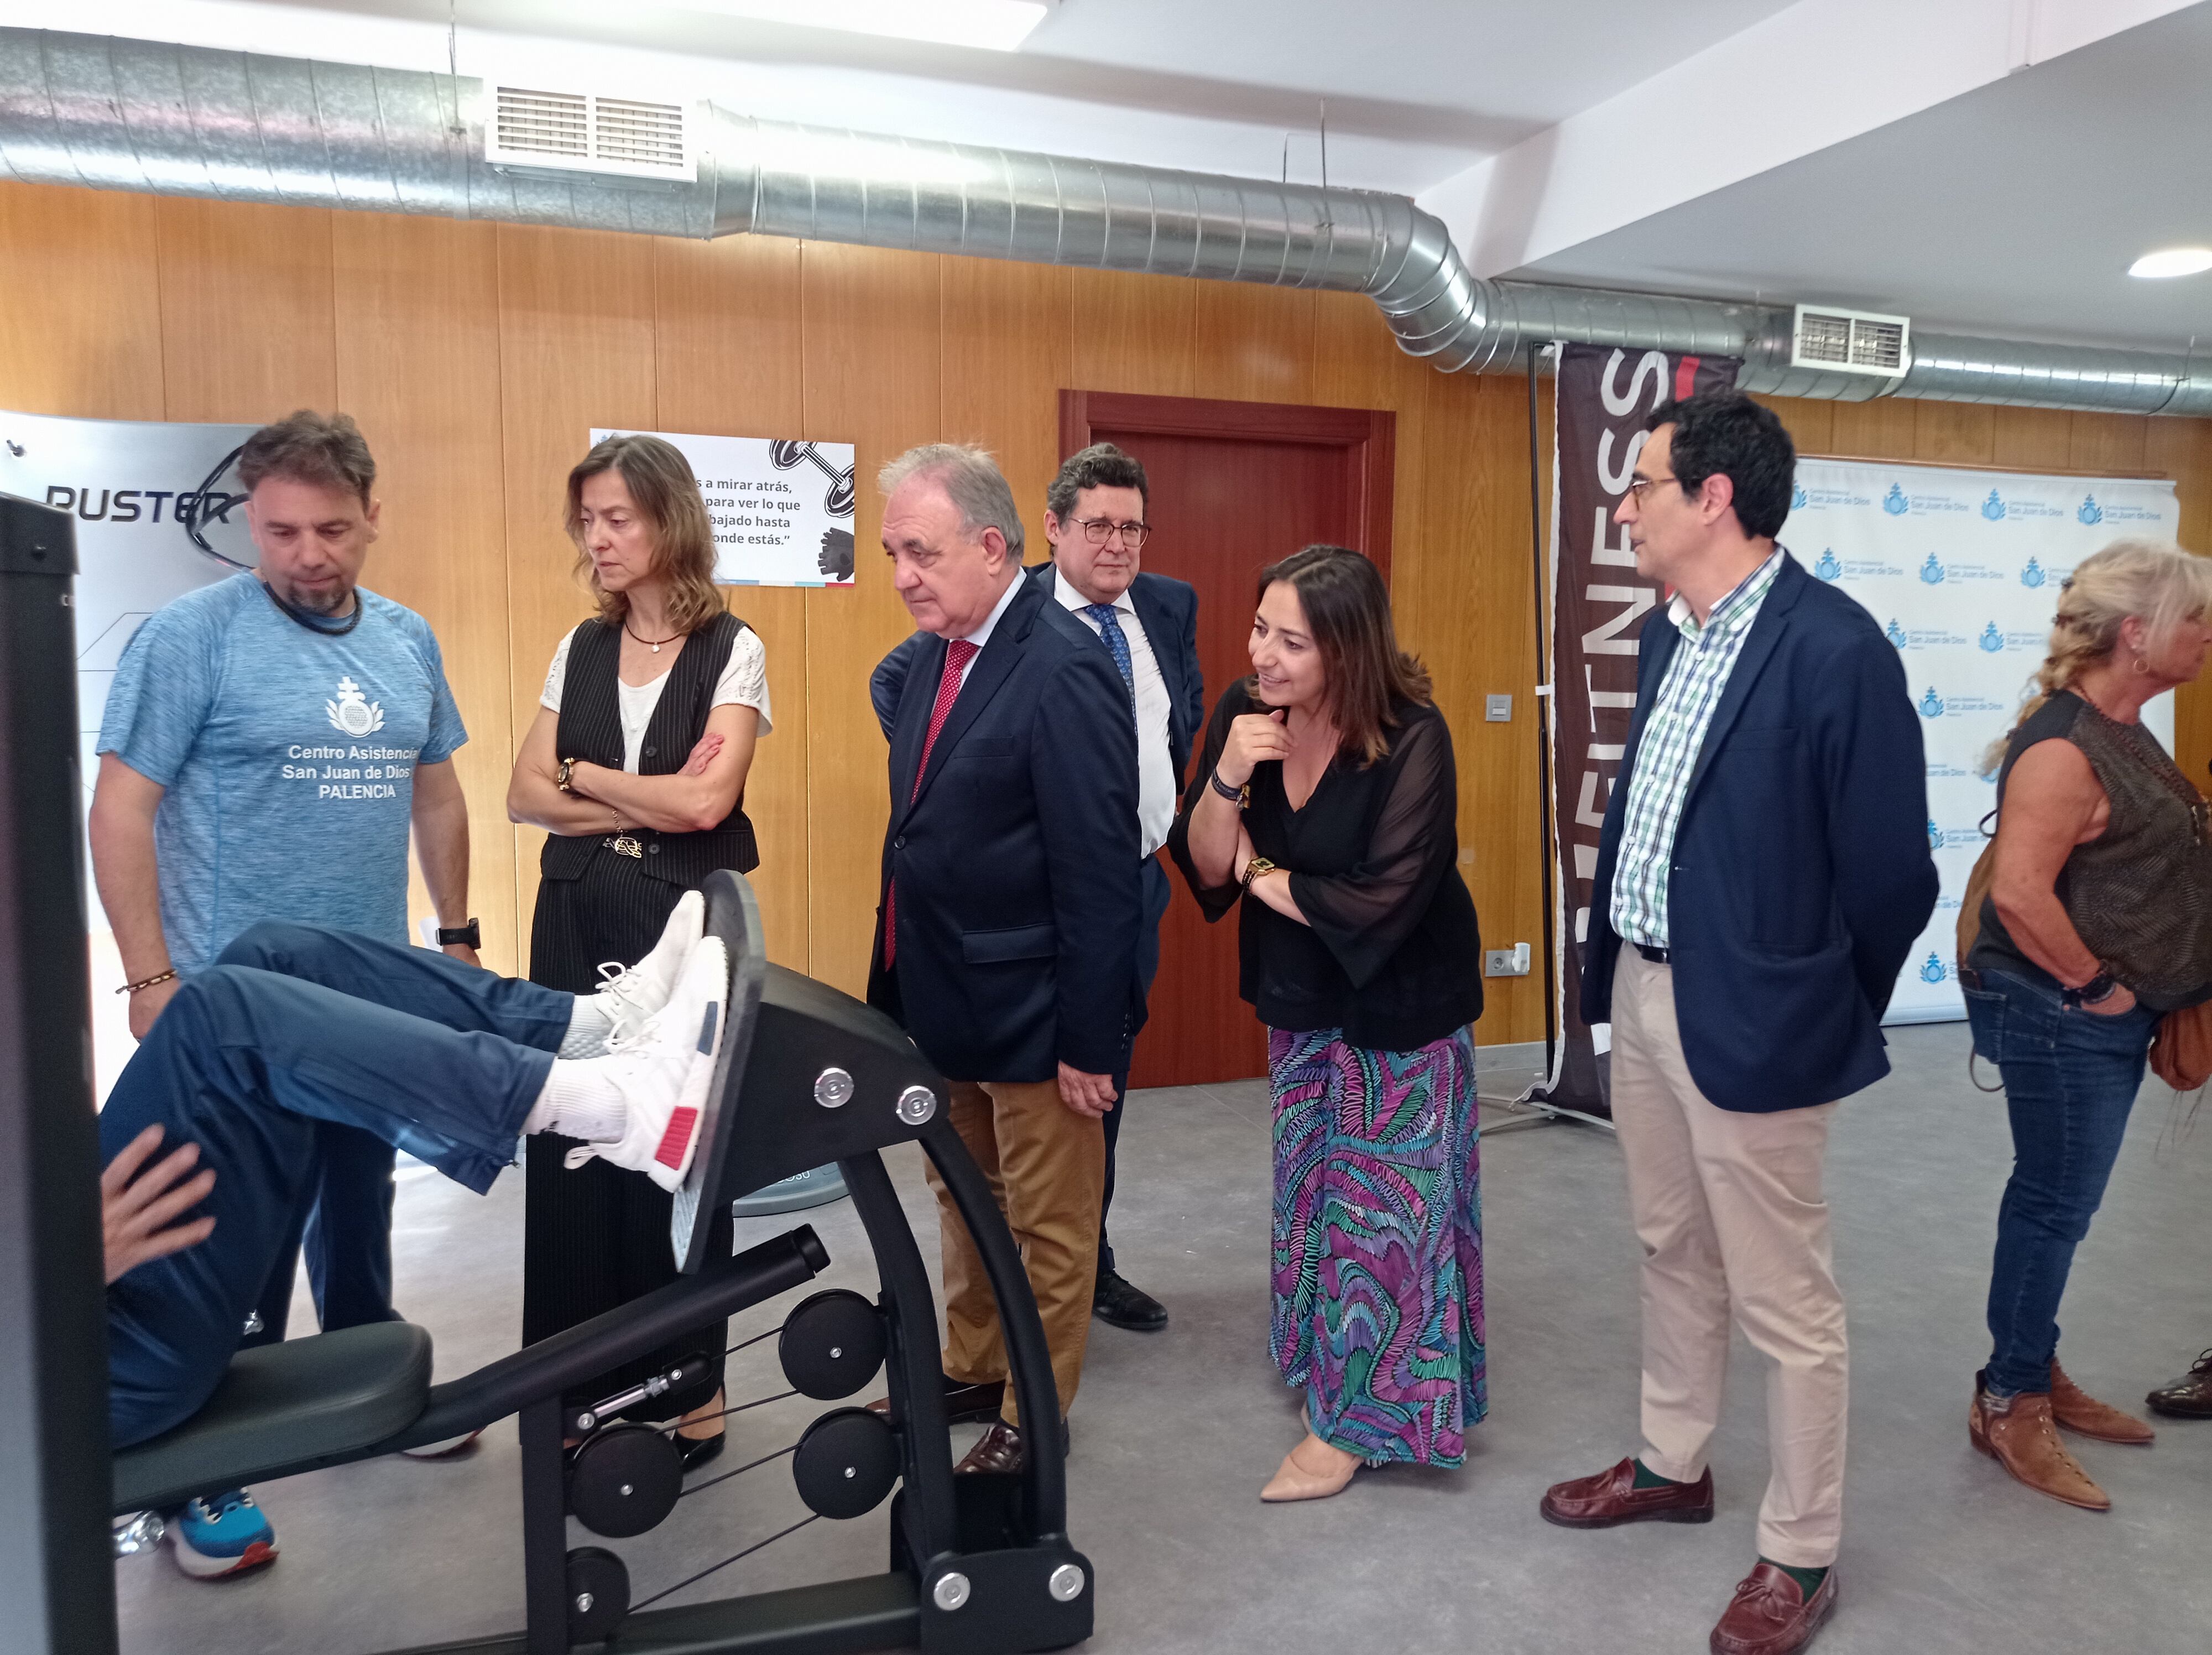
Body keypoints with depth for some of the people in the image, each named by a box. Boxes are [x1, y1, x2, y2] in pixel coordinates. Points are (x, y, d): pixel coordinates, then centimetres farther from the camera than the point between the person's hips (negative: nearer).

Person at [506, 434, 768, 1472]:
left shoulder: (731, 651, -3)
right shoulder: (580, 649, 10)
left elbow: (706, 800, -15)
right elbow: (526, 797, 3)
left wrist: (583, 775, -2)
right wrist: (649, 803, -9)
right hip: (578, 920, 4)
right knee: (574, 1138, 5)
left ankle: (687, 1388, 18)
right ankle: (585, 1377, 20)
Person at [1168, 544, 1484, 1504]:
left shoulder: (1412, 740, -26)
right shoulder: (1243, 712, -11)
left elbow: (1378, 903, -28)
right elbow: (1204, 868, -9)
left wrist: (1264, 877, -14)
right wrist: (1229, 775, -27)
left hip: (1401, 1009, -5)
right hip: (1299, 997, 6)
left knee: (1382, 1206, 6)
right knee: (1312, 1193, 20)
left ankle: (1358, 1418, 20)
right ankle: (1323, 1356, 41)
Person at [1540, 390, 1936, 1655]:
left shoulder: (1835, 648, -20)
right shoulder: (1669, 634, 6)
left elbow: (1890, 871, -15)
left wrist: (1821, 1017, -2)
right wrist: (1617, 966, 12)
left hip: (1748, 1021, -8)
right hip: (1641, 989, 8)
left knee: (1785, 1303, 9)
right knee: (1674, 1254, 24)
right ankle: (1673, 1467, 45)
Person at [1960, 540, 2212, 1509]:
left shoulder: (2124, 734, 11)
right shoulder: (2064, 749, -21)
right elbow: (2019, 893, -30)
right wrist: (2093, 985, -19)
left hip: (2108, 1021, 10)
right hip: (2062, 1019, -9)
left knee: (2058, 1201, 18)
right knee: (2054, 1204, 1)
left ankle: (2037, 1376, 32)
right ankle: (2009, 1405, 15)